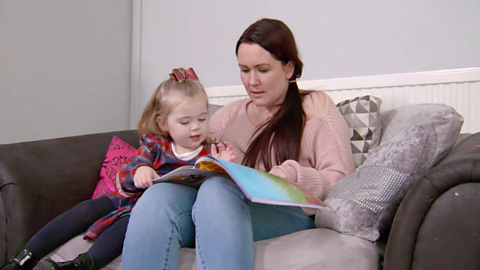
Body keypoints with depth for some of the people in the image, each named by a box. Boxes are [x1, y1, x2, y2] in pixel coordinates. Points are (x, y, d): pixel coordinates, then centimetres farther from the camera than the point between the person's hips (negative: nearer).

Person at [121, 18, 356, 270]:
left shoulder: (315, 107, 11)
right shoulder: (230, 114, 24)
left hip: (288, 216, -3)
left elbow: (341, 182, 2)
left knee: (218, 189, -35)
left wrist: (294, 174, -16)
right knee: (158, 195, -28)